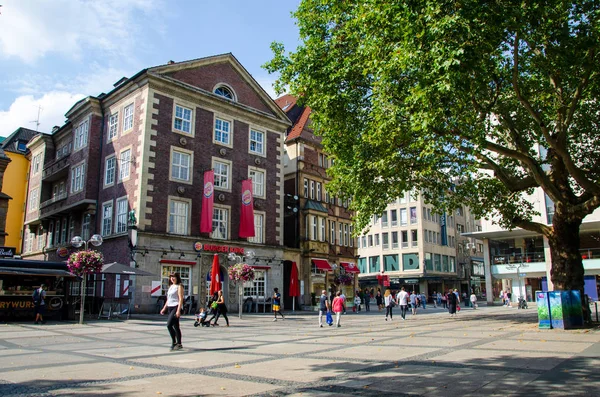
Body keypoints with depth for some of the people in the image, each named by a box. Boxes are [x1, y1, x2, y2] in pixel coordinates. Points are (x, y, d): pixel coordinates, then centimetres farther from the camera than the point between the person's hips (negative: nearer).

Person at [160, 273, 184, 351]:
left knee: (169, 325, -16)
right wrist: (164, 308, 20)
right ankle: (179, 344, 14)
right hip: (170, 307, 8)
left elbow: (181, 299, -13)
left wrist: (178, 310, -21)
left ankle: (174, 342, -6)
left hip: (176, 307, -8)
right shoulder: (171, 286, 19)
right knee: (175, 326, 10)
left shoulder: (179, 286, -5)